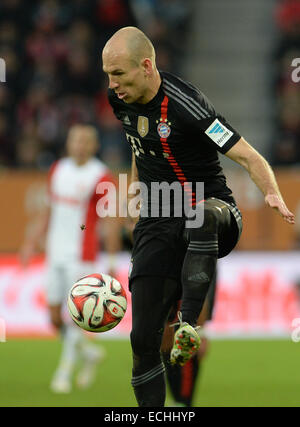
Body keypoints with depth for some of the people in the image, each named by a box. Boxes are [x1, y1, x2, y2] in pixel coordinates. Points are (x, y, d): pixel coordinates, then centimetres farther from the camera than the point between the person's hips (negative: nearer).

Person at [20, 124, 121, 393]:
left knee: (74, 317, -7)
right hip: (55, 254, 6)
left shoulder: (101, 177, -9)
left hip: (82, 256, -6)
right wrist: (34, 240, 16)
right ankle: (89, 353, 29)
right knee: (56, 319, 6)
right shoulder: (59, 170, 10)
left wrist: (112, 262, -14)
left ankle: (65, 373, 5)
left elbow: (110, 222, -11)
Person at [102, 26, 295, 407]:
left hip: (212, 211, -6)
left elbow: (249, 158, -22)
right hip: (157, 225, 6)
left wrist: (273, 195, -40)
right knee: (144, 339, -6)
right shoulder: (121, 100, 1)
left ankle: (188, 325, -43)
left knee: (205, 216, -44)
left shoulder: (186, 106, -20)